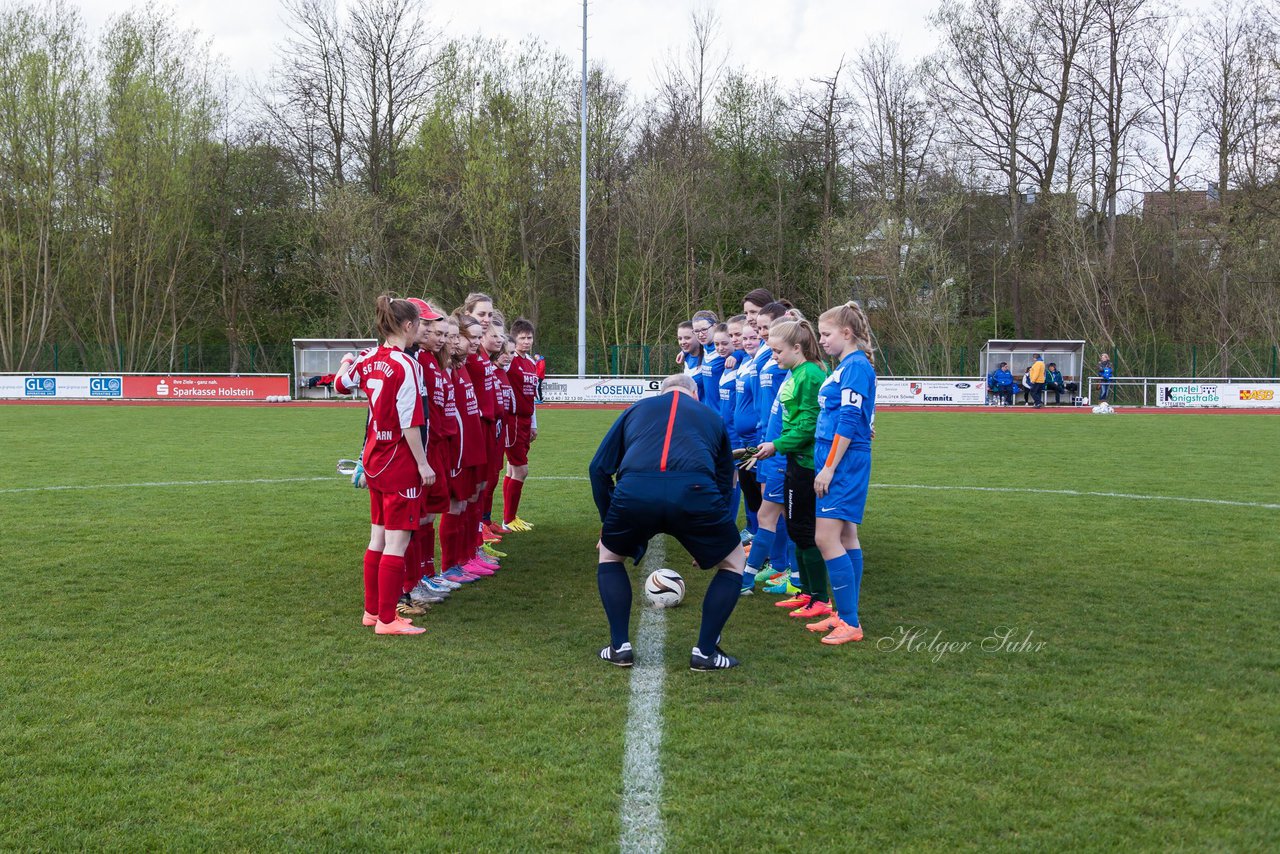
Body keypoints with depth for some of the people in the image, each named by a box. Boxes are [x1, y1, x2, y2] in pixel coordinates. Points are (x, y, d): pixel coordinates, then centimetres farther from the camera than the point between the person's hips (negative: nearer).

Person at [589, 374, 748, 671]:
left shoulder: (636, 409, 32)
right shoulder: (711, 416, 33)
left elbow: (599, 468, 26)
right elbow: (726, 481, 35)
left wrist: (608, 523, 35)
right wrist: (705, 541, 45)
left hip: (633, 493, 1)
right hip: (694, 492, -1)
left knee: (609, 555, 32)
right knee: (733, 561, 26)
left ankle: (620, 647, 28)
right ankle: (705, 652, 24)